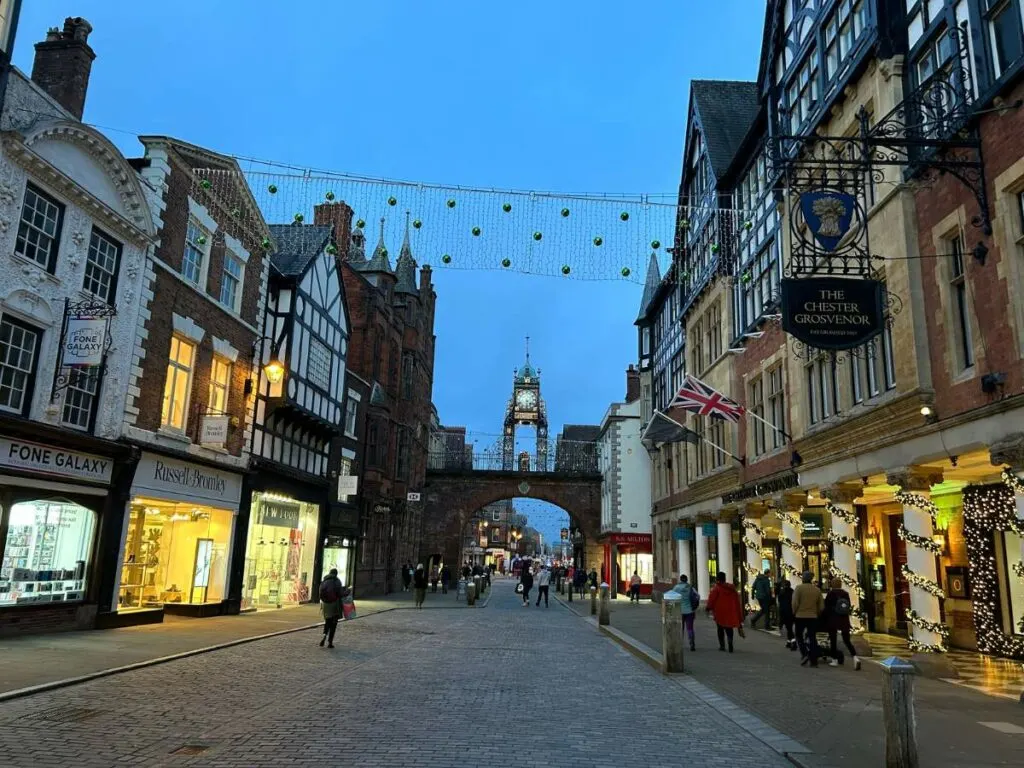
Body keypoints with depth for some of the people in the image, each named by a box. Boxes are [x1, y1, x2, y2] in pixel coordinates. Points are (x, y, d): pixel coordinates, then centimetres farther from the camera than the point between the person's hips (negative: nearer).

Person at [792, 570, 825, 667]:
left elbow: (795, 603, -14)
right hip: (813, 617, 3)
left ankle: (804, 654, -5)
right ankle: (813, 661, 6)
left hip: (800, 616, -3)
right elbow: (821, 606, 5)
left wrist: (794, 613, 2)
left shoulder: (799, 588, -9)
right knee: (812, 638, 8)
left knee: (799, 636, 12)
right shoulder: (817, 590, 4)